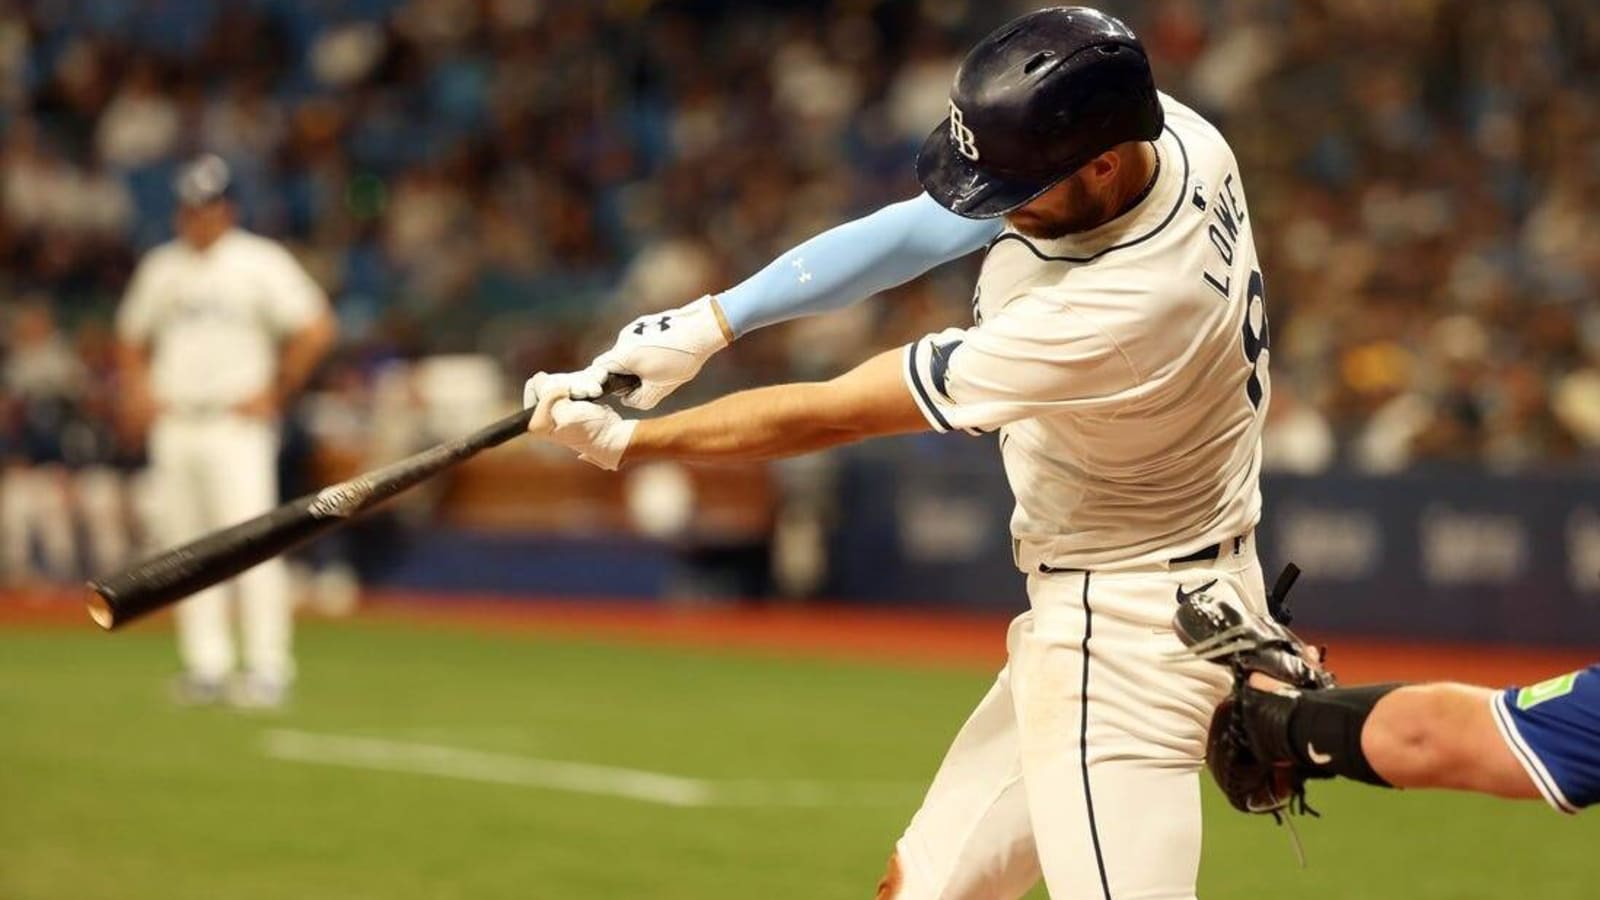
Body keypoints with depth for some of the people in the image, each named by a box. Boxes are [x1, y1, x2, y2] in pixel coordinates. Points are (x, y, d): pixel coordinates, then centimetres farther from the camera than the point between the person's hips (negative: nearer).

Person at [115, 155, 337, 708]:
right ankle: (206, 666, 8)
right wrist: (135, 388, 8)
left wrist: (275, 394, -7)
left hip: (237, 425, -5)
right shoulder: (160, 268, 15)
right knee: (187, 549, 4)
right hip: (172, 426, 5)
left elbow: (316, 330, -6)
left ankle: (268, 668, -11)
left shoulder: (260, 263, -1)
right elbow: (131, 339, 26)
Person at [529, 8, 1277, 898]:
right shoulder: (1167, 132, -10)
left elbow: (837, 413, -23)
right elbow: (926, 226, -1)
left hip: (1124, 632, -10)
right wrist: (707, 323, -8)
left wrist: (623, 442, -12)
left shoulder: (1117, 310, -32)